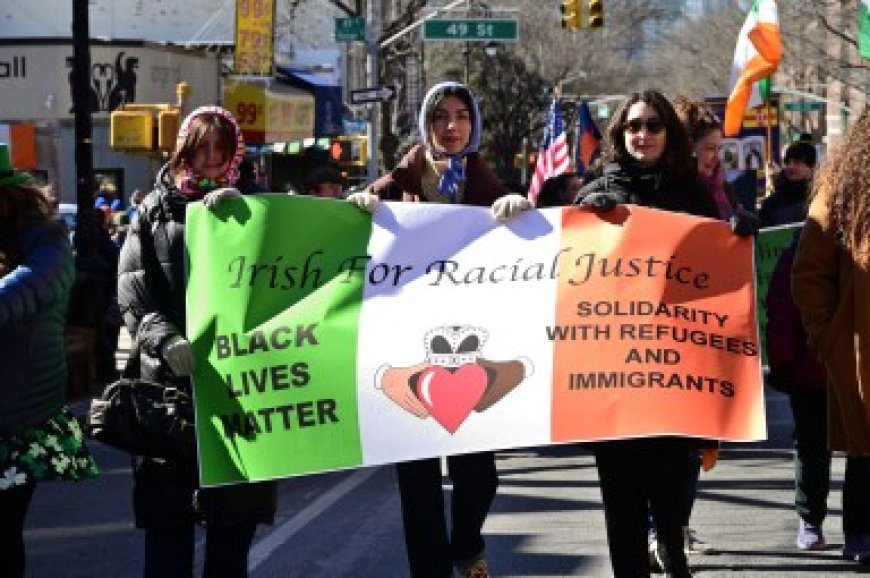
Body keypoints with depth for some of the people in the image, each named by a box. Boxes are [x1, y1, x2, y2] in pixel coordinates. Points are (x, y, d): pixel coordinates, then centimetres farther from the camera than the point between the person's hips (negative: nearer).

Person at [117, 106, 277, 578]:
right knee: (168, 521, -3)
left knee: (234, 519, 3)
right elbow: (133, 295, -2)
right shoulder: (155, 212, 10)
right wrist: (167, 341, -20)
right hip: (170, 380, -1)